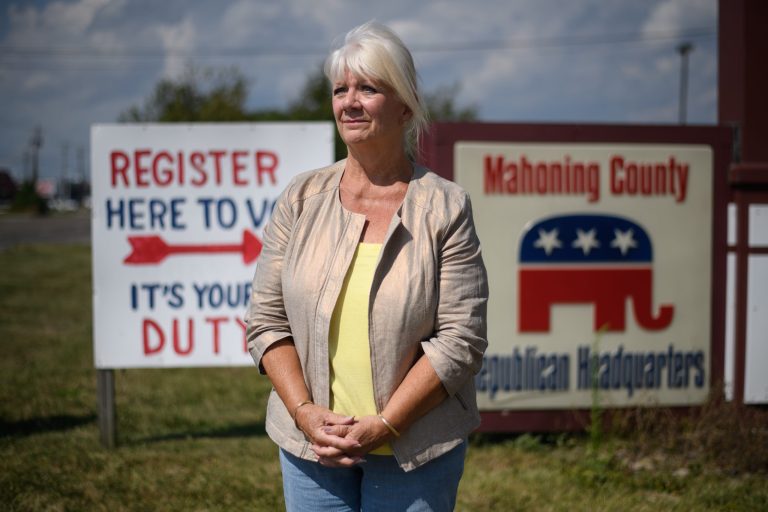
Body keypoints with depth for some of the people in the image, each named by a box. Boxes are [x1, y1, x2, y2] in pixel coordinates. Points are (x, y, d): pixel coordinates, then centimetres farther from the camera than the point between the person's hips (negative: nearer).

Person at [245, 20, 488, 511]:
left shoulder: (445, 207, -5)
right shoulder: (301, 199, 3)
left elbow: (461, 339, -9)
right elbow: (266, 319, 3)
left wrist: (382, 426, -14)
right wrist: (306, 412, -10)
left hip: (415, 449, -2)